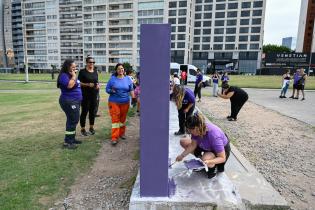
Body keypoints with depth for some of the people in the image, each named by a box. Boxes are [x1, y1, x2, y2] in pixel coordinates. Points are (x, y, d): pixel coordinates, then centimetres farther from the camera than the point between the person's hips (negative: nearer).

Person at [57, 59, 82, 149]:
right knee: (73, 120, -10)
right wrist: (74, 76, -20)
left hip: (75, 101, 10)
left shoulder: (71, 75, 17)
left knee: (73, 120, 15)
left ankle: (71, 139, 25)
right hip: (69, 101, -10)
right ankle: (67, 142, -3)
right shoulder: (64, 75, -13)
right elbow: (70, 85, -30)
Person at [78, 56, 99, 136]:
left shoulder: (95, 71, 11)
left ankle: (91, 127, 24)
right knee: (84, 111, 0)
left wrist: (98, 85, 0)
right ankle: (83, 129, 12)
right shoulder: (82, 71, -4)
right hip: (85, 95, -5)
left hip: (94, 94, 5)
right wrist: (87, 84, -19)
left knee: (93, 111, 11)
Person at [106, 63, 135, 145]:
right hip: (114, 102, -2)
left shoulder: (128, 79, 5)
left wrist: (133, 97, -7)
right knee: (115, 119, -6)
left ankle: (121, 133, 31)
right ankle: (114, 138, -5)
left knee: (123, 119, 13)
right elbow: (107, 89, 3)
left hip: (125, 102, 3)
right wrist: (111, 91, -19)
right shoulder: (112, 79, -1)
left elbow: (131, 89, 8)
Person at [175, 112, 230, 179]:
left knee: (205, 159, -39)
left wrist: (209, 162, -46)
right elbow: (193, 144, -10)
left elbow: (222, 158, -31)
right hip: (207, 147, 6)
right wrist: (182, 155, -19)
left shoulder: (214, 136, -40)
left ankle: (213, 165, -3)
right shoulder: (197, 130, -24)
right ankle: (201, 158, 6)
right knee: (183, 142, -5)